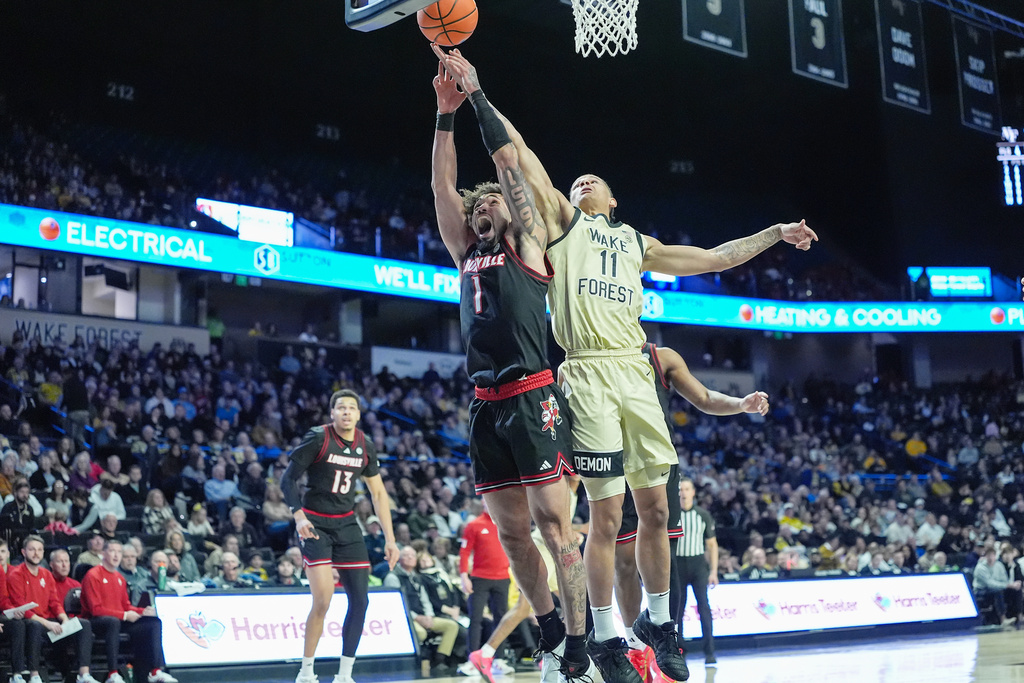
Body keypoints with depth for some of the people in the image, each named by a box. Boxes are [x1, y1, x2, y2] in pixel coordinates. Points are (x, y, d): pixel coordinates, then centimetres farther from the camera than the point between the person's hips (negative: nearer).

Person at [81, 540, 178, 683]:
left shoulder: (119, 578, 17)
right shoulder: (93, 575, -9)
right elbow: (96, 609, -16)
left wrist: (143, 611, -2)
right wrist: (124, 615, -19)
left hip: (120, 621, 8)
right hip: (96, 622, -8)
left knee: (154, 622, -5)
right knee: (113, 622, -42)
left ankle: (156, 671, -13)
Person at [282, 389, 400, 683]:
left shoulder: (365, 446, 3)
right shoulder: (317, 438, -12)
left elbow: (378, 493, 9)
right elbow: (288, 479, -8)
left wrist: (390, 539, 5)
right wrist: (299, 516, -22)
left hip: (346, 524, 5)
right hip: (315, 524, -5)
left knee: (360, 600, 0)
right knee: (323, 600, -15)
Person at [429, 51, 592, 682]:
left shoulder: (529, 243, 8)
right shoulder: (467, 252, 21)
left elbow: (510, 164, 1)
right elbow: (442, 185, 14)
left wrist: (478, 95, 3)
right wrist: (446, 111, 8)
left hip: (532, 398, -6)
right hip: (487, 405, 6)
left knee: (554, 521, -9)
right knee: (512, 531, 8)